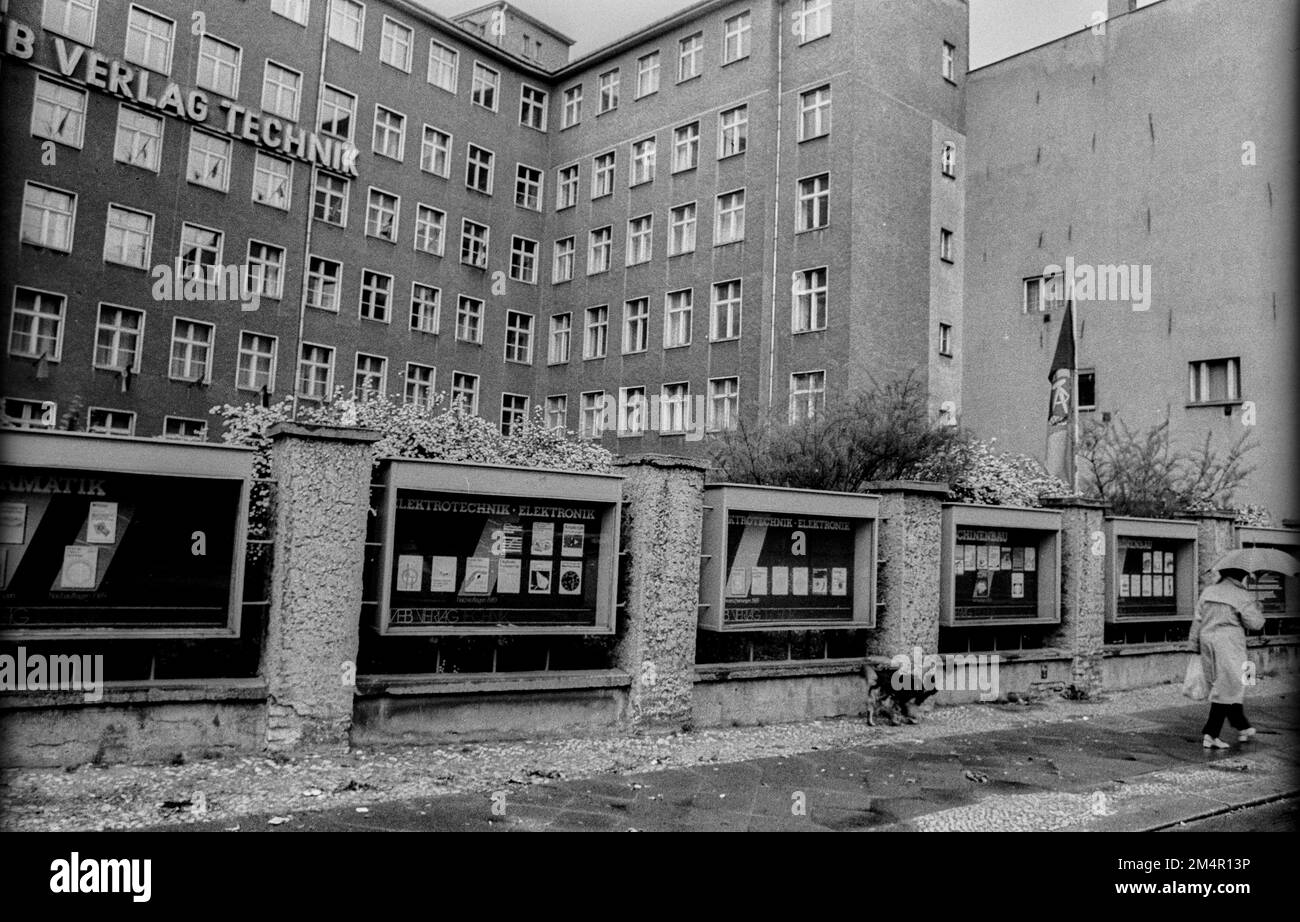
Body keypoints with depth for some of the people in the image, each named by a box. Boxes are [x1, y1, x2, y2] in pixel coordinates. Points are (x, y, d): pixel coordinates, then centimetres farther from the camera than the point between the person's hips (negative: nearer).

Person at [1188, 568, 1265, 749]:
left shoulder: (1208, 591, 10)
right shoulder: (1241, 595, -7)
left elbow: (1197, 620, 9)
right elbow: (1255, 623, -9)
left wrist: (1195, 643, 15)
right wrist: (1257, 608, 9)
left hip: (1208, 642, 6)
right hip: (1229, 645, -6)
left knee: (1225, 686, 18)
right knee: (1227, 688, -1)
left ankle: (1242, 727, 33)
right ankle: (1210, 734, -4)